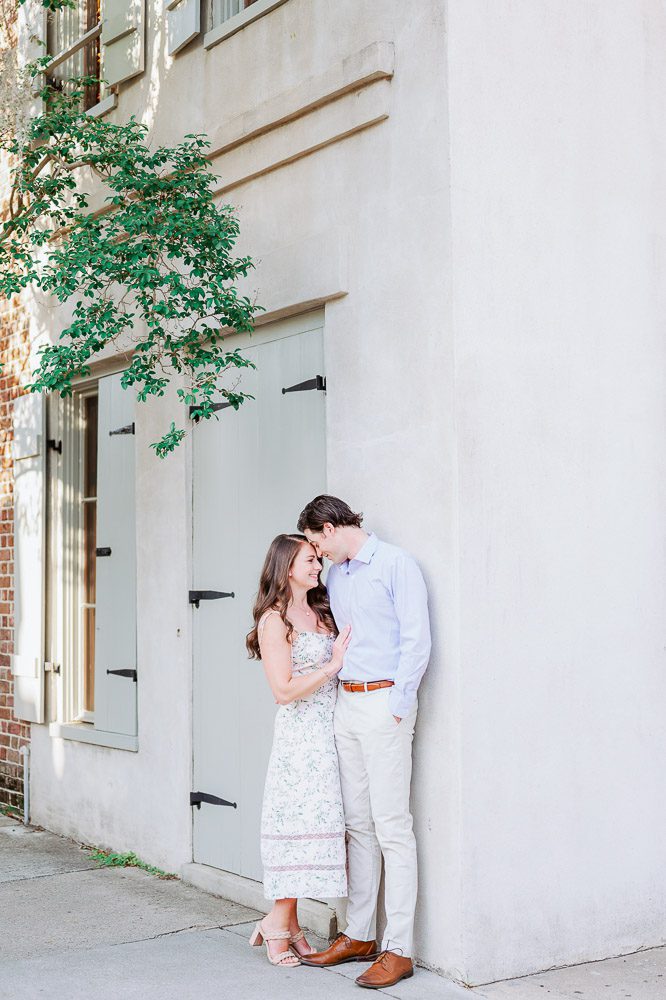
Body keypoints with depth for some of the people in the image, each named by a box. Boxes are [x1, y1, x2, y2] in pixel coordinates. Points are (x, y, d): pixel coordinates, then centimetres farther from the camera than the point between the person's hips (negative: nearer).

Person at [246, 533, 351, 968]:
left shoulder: (321, 612, 15)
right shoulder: (275, 620, -8)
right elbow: (284, 691, -13)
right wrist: (333, 665, -12)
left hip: (331, 730, 7)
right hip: (301, 734, -7)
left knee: (319, 819, 6)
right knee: (300, 820, -7)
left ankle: (287, 921, 13)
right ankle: (280, 922, 5)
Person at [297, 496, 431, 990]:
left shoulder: (395, 564, -6)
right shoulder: (335, 577, 18)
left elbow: (417, 639, -11)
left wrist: (397, 705, -15)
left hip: (383, 701, -8)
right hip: (346, 704, 8)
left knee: (392, 827, -6)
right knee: (358, 824, 11)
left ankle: (399, 949, -2)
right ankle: (359, 935, 19)